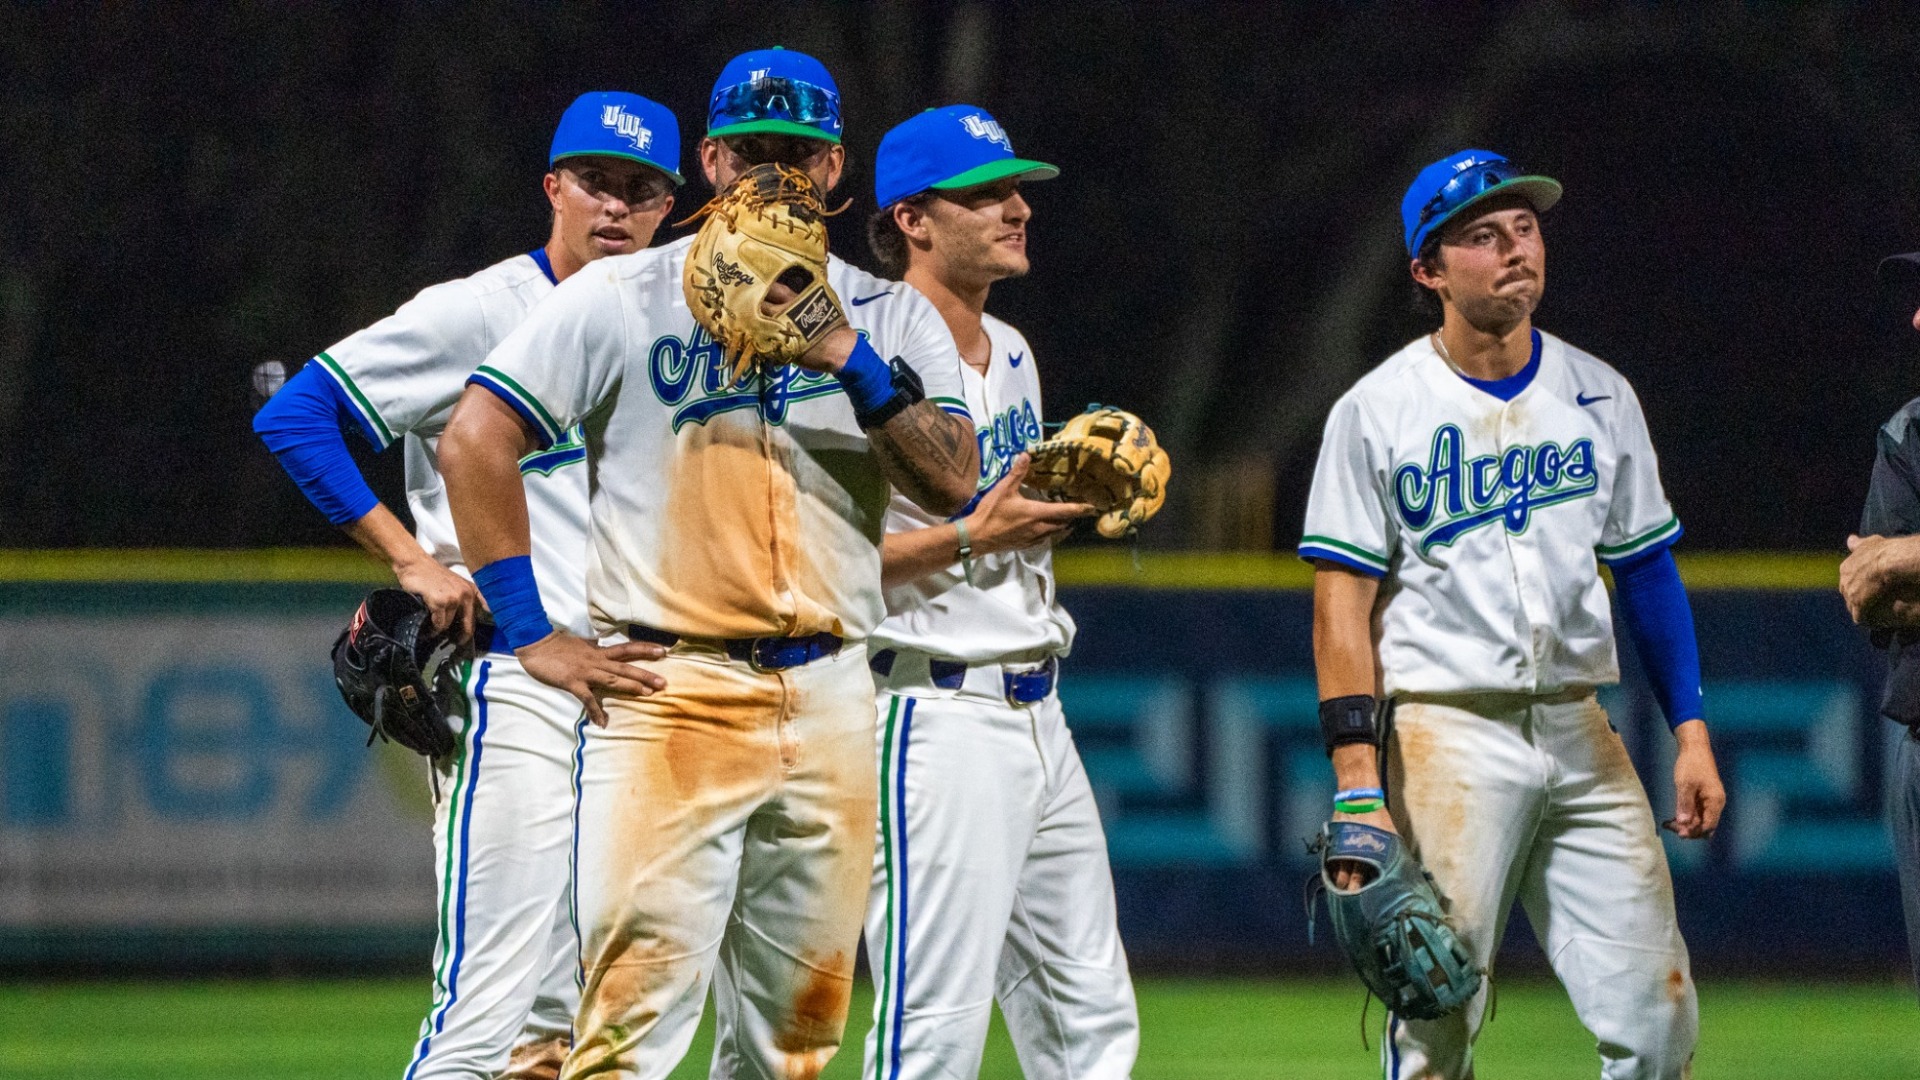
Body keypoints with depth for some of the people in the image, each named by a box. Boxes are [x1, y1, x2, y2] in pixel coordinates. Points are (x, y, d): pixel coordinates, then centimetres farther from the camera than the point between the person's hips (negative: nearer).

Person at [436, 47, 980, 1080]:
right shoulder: (622, 299, 2)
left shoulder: (892, 319, 11)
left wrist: (847, 359, -15)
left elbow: (952, 482, -2)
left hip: (829, 701, 4)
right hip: (668, 692, -4)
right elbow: (474, 441, -2)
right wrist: (530, 631, -8)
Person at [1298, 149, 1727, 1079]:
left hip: (1581, 734, 4)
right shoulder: (1378, 410, -2)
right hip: (1447, 738, -4)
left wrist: (1691, 731, 9)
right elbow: (1342, 604, -6)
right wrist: (1358, 784, -15)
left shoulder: (1598, 398, 11)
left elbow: (1647, 572, 18)